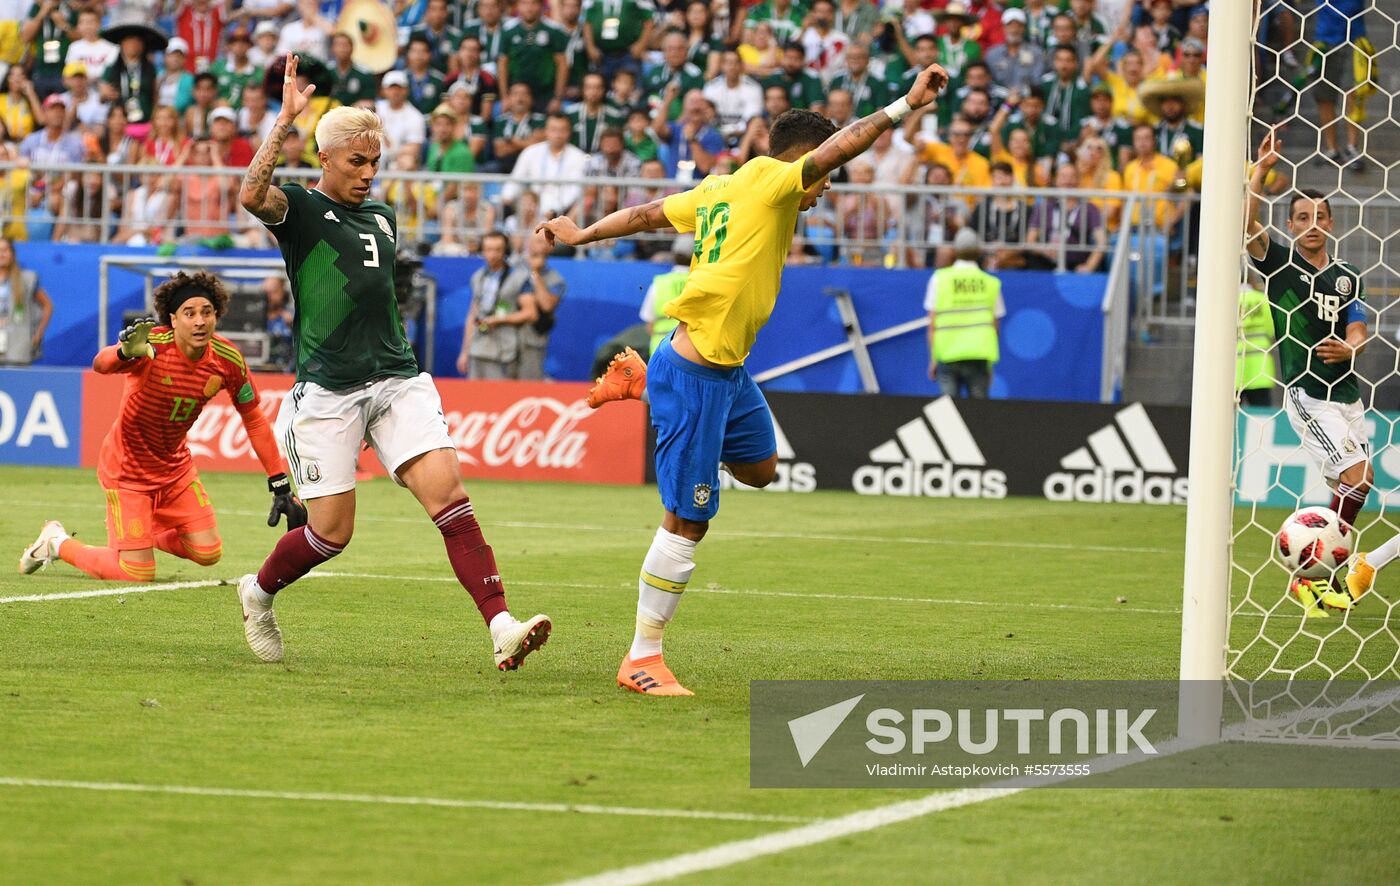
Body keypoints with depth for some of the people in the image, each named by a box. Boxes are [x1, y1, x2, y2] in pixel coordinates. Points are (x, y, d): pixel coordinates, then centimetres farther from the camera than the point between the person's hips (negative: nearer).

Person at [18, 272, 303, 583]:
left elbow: (254, 419, -2)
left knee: (208, 553, 0)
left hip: (175, 463, 5)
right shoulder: (152, 345, -29)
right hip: (127, 466, -5)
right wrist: (126, 352, -73)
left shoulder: (227, 359, -14)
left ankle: (148, 531, 30)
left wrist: (281, 487, -3)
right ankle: (57, 543, 17)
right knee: (138, 574, -9)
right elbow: (100, 364, -48)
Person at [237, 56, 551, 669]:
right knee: (332, 531, -2)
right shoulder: (299, 209, -2)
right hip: (328, 392, -5)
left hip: (397, 381, 5)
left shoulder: (381, 217, 18)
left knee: (449, 495, -13)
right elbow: (252, 196, -26)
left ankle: (502, 628, -23)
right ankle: (258, 593, 28)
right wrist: (284, 123, -28)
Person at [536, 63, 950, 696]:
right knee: (687, 521, -5)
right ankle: (642, 660, 3)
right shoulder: (767, 181, -13)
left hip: (727, 371, 10)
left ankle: (643, 380, 34)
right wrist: (906, 105, -21)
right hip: (695, 375, -10)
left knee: (760, 468, 28)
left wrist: (581, 235, 34)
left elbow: (647, 213, 21)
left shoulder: (720, 191, 10)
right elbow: (840, 145, -24)